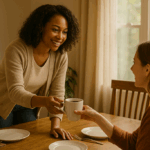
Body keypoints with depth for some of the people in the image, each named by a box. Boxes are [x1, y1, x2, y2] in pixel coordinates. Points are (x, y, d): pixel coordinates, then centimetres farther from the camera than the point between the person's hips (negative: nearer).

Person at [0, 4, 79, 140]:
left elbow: (57, 93, -13)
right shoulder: (16, 50, -29)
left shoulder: (61, 56, -14)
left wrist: (55, 125, -25)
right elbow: (15, 91, -36)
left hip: (28, 108, 4)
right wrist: (44, 101, -54)